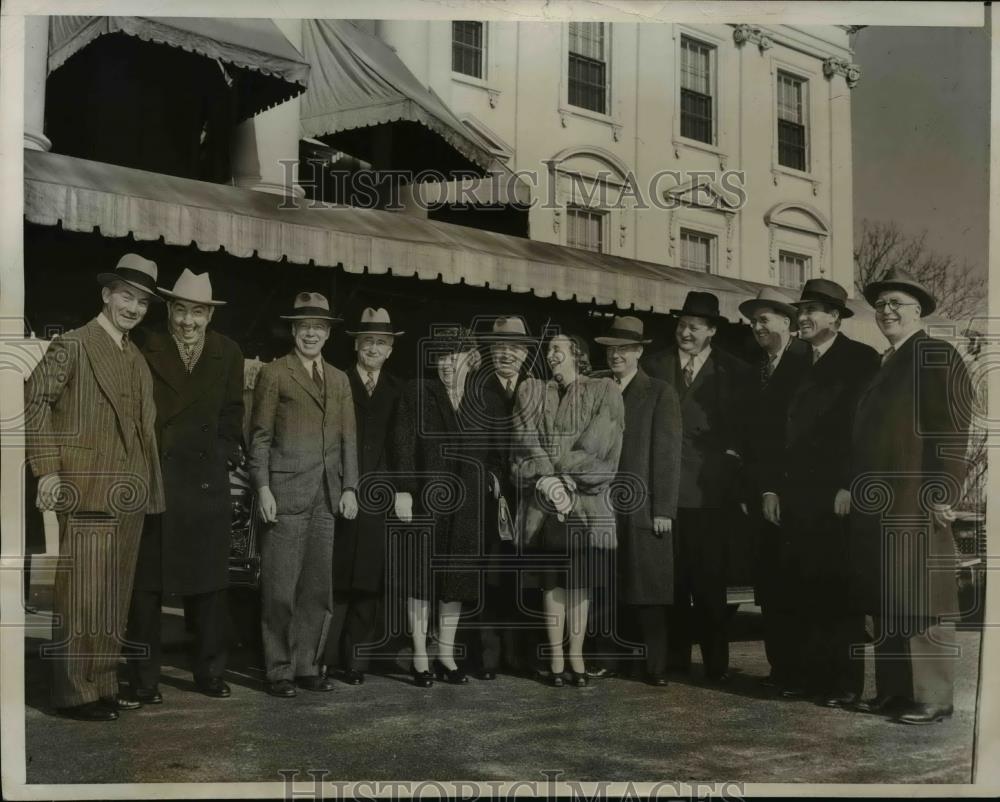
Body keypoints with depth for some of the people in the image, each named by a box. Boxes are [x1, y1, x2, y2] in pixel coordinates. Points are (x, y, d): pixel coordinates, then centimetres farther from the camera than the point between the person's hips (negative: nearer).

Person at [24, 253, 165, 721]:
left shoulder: (136, 359, 17)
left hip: (129, 496, 7)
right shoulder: (73, 345, -4)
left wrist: (150, 485, 13)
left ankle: (104, 685, 18)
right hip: (87, 491, -7)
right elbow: (34, 401, -10)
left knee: (115, 596, 10)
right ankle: (74, 693, 3)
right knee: (82, 595, -4)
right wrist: (48, 469, -15)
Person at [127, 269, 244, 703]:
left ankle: (211, 673, 20)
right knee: (146, 585, 3)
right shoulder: (145, 350, -2)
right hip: (153, 478, -3)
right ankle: (144, 680, 11)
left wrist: (225, 452, 3)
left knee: (210, 585, 9)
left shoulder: (227, 353, 8)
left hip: (207, 483, 3)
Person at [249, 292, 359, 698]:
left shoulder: (339, 380, 17)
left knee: (319, 585, 6)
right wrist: (263, 488, -8)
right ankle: (279, 670, 5)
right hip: (286, 492, -5)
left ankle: (308, 665, 15)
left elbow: (347, 437, 15)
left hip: (328, 494, 5)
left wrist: (349, 487, 6)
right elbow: (260, 435, -1)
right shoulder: (273, 373, 3)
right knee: (280, 585, -3)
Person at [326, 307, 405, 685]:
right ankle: (325, 657, 7)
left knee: (368, 583, 5)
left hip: (379, 499, 3)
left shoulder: (398, 390, 12)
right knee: (336, 582, -2)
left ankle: (355, 661, 12)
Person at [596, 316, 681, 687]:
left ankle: (655, 666, 3)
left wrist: (663, 510, -10)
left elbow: (668, 454, -3)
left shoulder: (660, 393, 2)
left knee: (647, 591, -2)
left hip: (642, 507, -4)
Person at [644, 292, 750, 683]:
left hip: (710, 489, -2)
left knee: (710, 578, 0)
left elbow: (741, 425, 6)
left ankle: (716, 662, 8)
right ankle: (676, 657, 14)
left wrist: (731, 455, -8)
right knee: (672, 577, 5)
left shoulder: (733, 371, 6)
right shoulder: (656, 365, 10)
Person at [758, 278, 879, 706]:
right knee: (800, 588, 5)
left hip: (836, 495, -5)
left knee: (838, 590, -1)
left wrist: (849, 487, -14)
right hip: (794, 494, 5)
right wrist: (770, 486, 8)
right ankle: (804, 673, 13)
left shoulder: (861, 360, -1)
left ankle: (844, 681, 6)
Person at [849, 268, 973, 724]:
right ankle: (892, 691, 19)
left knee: (920, 603, -4)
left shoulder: (937, 356, -5)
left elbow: (952, 430, -13)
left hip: (915, 504, -8)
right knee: (885, 603, 11)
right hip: (877, 505, 8)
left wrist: (942, 494, -18)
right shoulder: (883, 365, 20)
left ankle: (932, 698, 2)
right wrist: (858, 492, 14)